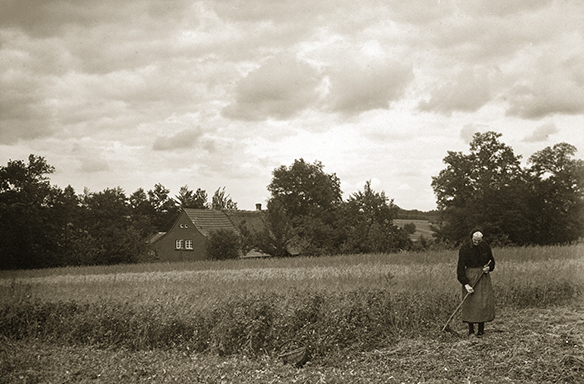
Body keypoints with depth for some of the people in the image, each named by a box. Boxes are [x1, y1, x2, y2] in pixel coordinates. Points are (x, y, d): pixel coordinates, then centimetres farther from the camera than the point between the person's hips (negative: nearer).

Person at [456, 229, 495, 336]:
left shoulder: (485, 247, 1)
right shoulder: (464, 248, -11)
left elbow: (492, 262, 17)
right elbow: (461, 267, -12)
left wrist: (488, 268, -7)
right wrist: (465, 284, -20)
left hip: (483, 276, 3)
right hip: (469, 277, -3)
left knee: (484, 302, -3)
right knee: (470, 303, -5)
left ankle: (481, 328, 6)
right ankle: (471, 330, 2)